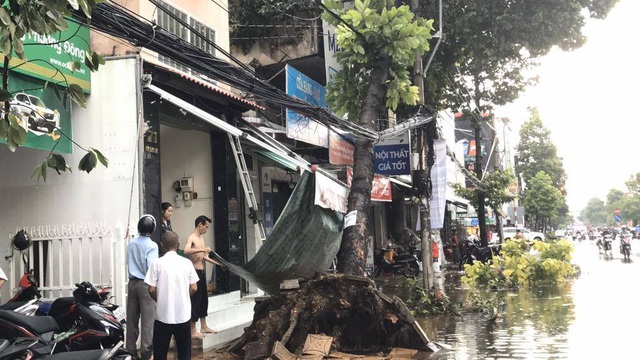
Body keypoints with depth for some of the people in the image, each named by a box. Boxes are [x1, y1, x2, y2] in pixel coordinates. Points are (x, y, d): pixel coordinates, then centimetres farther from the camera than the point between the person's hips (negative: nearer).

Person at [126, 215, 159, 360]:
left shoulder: (131, 244, 7)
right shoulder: (152, 245, -11)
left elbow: (128, 262, 14)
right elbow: (151, 267, -16)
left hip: (132, 282, 6)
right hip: (146, 283, -6)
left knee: (131, 318, 10)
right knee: (148, 318, -2)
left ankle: (131, 348, 16)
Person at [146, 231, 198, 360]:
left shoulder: (157, 263, -6)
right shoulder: (187, 262, -1)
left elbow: (152, 290, -6)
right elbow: (193, 288, 0)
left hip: (163, 315, -1)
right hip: (183, 314, 2)